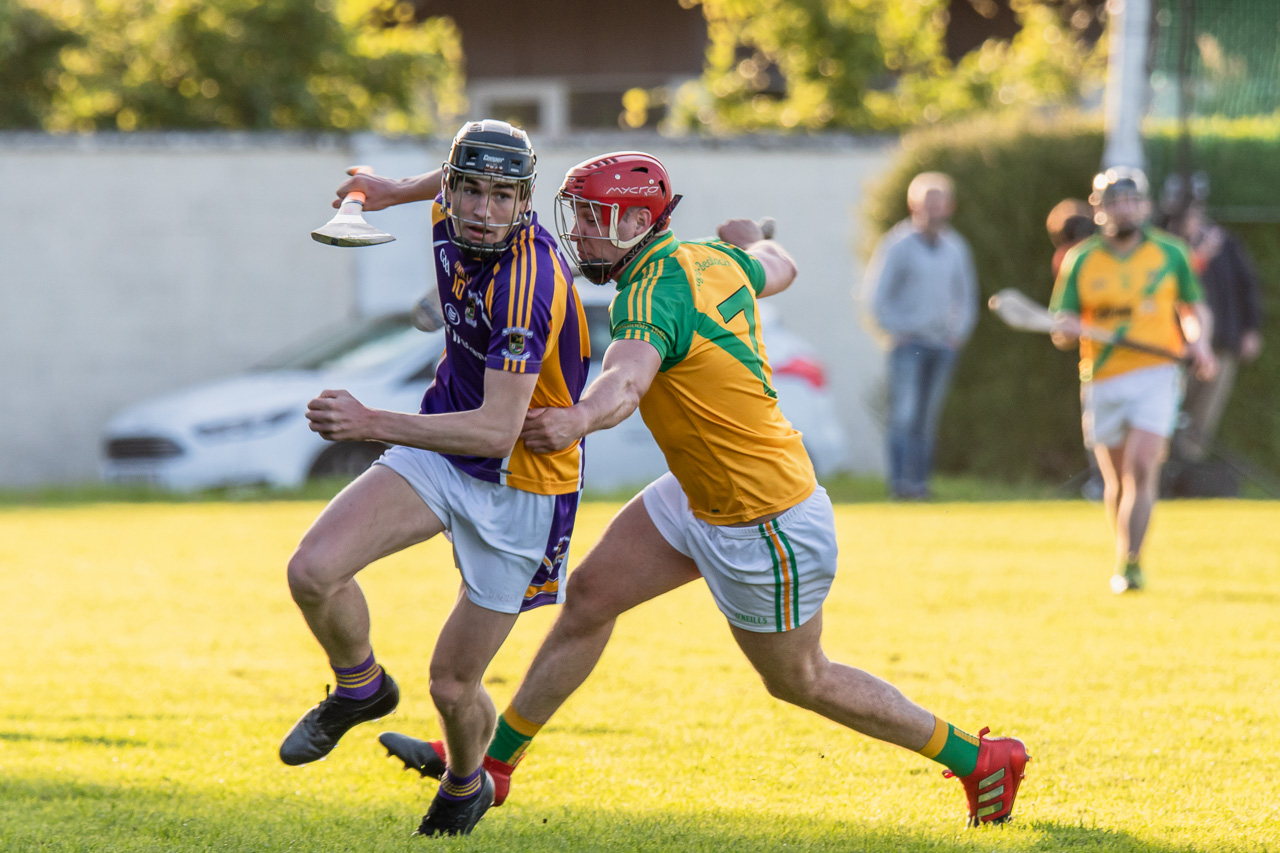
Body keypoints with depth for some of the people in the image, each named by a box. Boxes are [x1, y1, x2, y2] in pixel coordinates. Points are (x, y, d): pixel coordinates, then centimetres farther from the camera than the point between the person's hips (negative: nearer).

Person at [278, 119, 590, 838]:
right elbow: (461, 184, 18)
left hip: (520, 487, -6)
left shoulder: (527, 283, -32)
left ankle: (467, 785, 37)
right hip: (442, 452, 6)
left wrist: (374, 425, -45)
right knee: (314, 571, -18)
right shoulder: (453, 218, -10)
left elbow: (496, 431, -38)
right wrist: (399, 190, 32)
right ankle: (360, 688, 13)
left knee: (453, 685, 2)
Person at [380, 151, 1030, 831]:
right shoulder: (714, 261, -1)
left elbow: (626, 379, -49)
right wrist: (748, 237, 46)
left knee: (799, 681, 9)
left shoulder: (653, 296, -27)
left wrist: (577, 419, -70)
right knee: (590, 596, 10)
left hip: (766, 525, -9)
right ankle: (491, 760, 20)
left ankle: (977, 758, 22)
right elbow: (778, 269, 22)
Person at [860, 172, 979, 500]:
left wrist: (959, 331, 12)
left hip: (943, 346, 5)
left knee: (928, 419, 5)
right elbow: (875, 294, -4)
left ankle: (919, 482, 7)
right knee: (905, 414, -13)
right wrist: (896, 330, -7)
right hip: (909, 343, -5)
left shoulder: (955, 248, 12)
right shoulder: (899, 245, -3)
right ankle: (900, 482, -17)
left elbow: (966, 294, 24)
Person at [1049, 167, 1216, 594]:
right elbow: (1059, 329, 2)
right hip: (1102, 380, 2)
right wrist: (1066, 328, -21)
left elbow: (1194, 307, 17)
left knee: (1141, 470, -17)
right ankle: (1127, 553, 32)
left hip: (1156, 377, -2)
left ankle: (1129, 566, -18)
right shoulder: (1081, 261, 3)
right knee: (1116, 481, 10)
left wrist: (1198, 341, -2)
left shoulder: (1170, 253, 4)